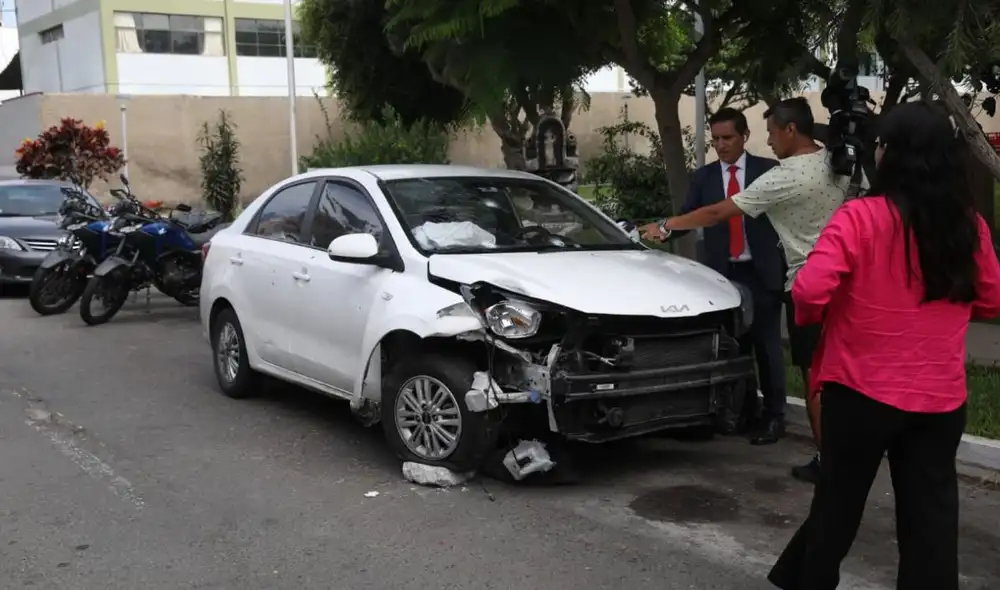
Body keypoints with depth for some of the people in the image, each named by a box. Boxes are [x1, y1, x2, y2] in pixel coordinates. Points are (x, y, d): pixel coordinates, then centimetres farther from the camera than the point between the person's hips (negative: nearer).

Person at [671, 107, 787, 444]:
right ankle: (744, 412, 22)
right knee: (734, 345, 10)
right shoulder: (703, 177, 9)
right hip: (723, 273, 3)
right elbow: (687, 217, 2)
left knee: (767, 346, 3)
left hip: (762, 271, -3)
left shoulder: (768, 170, 1)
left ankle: (773, 416, 13)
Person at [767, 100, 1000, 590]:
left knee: (837, 502, 15)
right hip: (940, 398, 3)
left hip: (862, 390, -3)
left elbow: (808, 290, -22)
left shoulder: (862, 217, -15)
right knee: (931, 515, 10)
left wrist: (809, 317, -1)